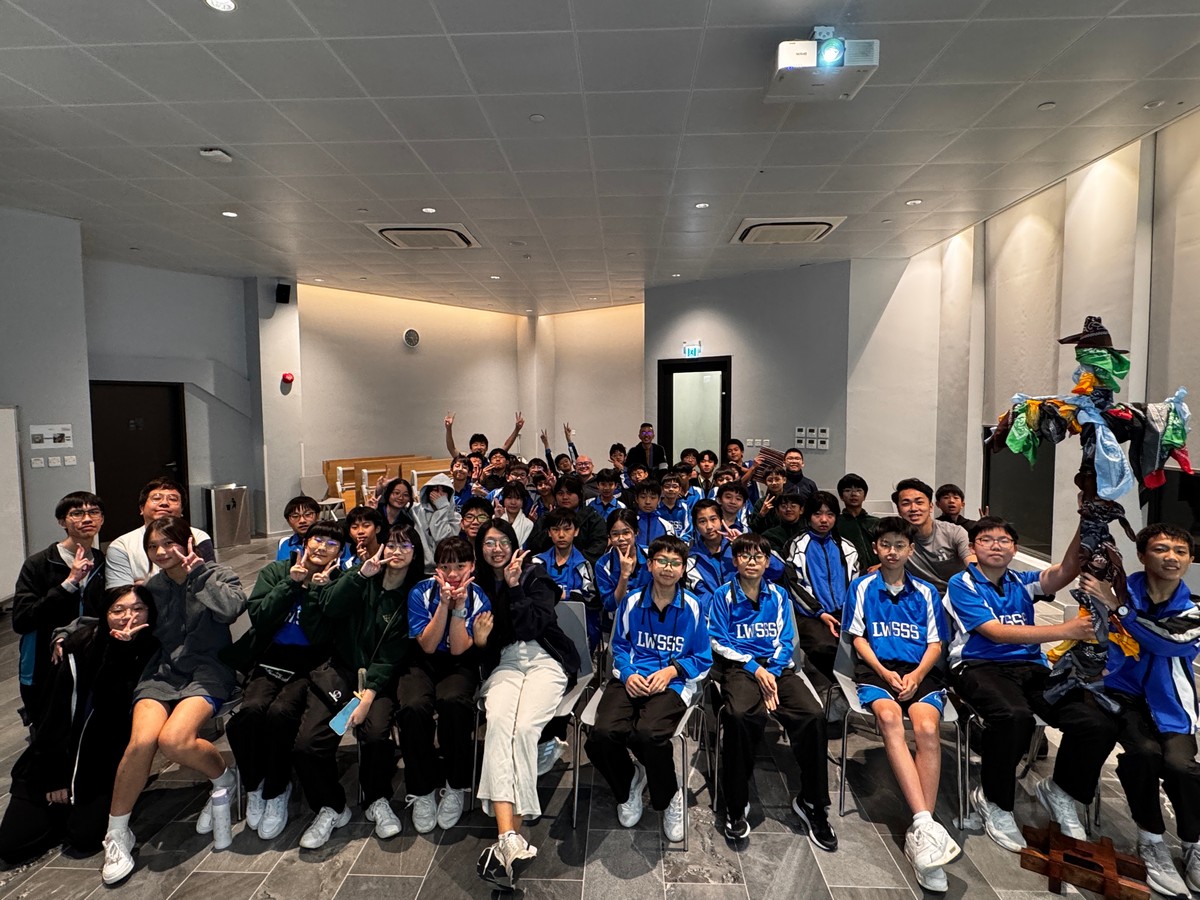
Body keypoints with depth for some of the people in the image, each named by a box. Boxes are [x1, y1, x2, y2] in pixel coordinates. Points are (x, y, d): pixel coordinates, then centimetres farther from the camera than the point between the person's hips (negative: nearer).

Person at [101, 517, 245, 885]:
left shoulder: (218, 575, -1)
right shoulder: (152, 586, 12)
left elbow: (232, 608, -21)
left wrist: (197, 572, -13)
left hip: (207, 672, -3)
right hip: (162, 672, 4)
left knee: (173, 740, -28)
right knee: (141, 741, -24)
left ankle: (224, 779, 3)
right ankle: (117, 833, -1)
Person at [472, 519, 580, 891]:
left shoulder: (534, 576, 8)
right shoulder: (479, 585, 16)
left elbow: (537, 624, -7)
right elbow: (484, 647, 13)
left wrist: (515, 586, -10)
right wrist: (479, 637, -9)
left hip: (544, 660, -2)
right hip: (505, 664, 2)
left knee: (523, 728, -29)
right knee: (497, 724, -30)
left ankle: (508, 839, -25)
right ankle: (511, 839, -38)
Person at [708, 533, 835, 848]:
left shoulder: (779, 596, 14)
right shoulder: (723, 595, 5)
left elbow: (785, 641, 9)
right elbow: (719, 642, 0)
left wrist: (772, 673, -8)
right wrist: (755, 669, -10)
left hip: (778, 667, 3)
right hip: (739, 666, -3)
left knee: (813, 716, -24)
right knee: (740, 716, -35)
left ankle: (812, 802, -3)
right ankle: (736, 805, -16)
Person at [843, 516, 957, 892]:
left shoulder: (926, 592, 15)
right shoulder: (862, 587, 9)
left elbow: (935, 644, 11)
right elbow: (859, 638, 6)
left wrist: (916, 675, -8)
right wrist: (885, 674, -9)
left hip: (919, 671, 1)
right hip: (876, 669, -1)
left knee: (926, 725, -31)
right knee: (889, 716, -35)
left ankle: (918, 833, -27)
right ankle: (925, 822, -38)